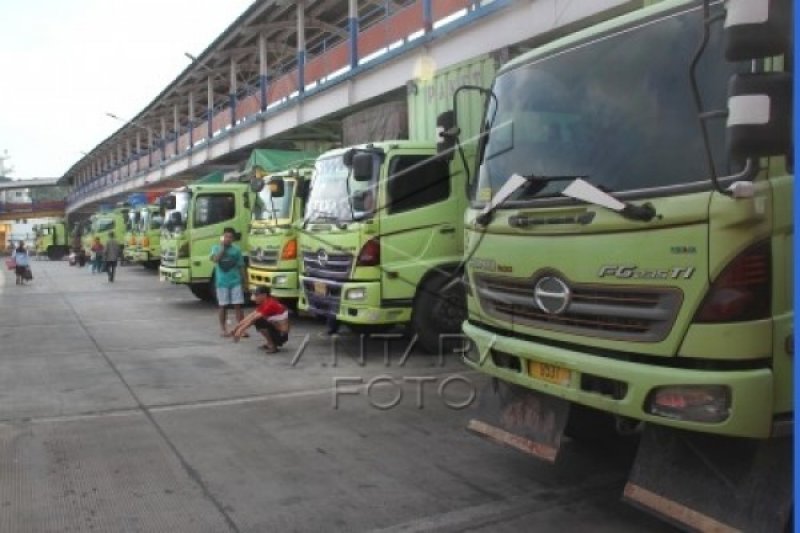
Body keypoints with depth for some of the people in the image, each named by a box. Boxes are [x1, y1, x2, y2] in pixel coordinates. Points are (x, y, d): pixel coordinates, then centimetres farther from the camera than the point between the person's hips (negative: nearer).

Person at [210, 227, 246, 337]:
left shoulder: (236, 250, 5)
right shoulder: (216, 248, 3)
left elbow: (241, 267, 8)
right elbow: (215, 259, -16)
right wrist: (222, 247, -11)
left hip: (235, 281, 1)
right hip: (222, 282, -1)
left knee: (237, 305, -1)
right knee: (223, 306, 6)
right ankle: (223, 329, 16)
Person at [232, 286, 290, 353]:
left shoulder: (270, 304, -22)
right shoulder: (264, 303, 5)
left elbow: (253, 318, -25)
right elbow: (251, 316, 6)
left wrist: (240, 330, -22)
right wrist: (238, 326, 2)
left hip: (282, 334, -10)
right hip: (276, 329, 10)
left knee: (259, 321, -24)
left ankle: (272, 346, -12)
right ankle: (269, 343, 14)